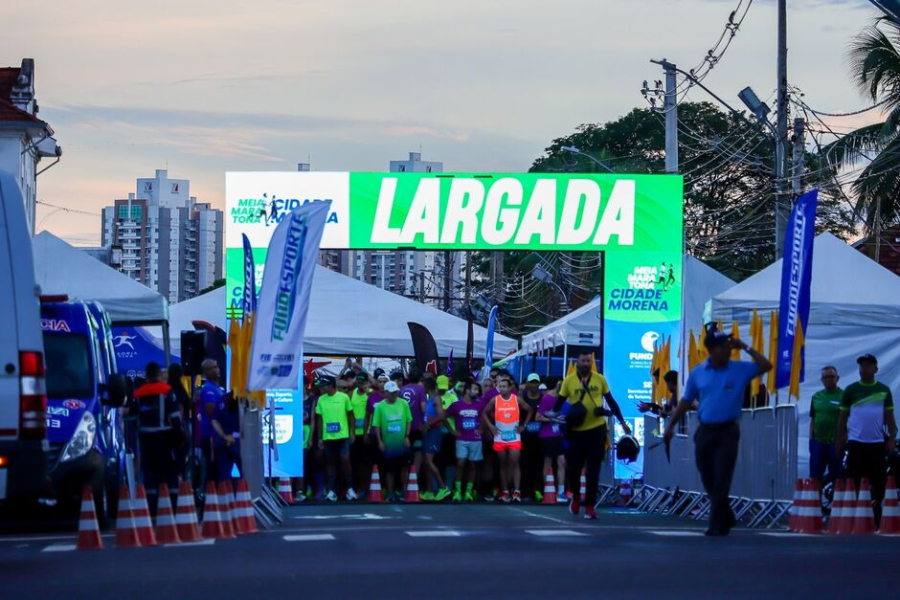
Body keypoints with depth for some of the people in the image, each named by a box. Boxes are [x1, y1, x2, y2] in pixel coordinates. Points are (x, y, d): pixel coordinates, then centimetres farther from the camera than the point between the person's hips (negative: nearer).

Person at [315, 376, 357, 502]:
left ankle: (350, 489, 4)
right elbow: (319, 419, 9)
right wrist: (320, 438, 6)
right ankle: (332, 491, 8)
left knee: (345, 460, -6)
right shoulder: (321, 400, 5)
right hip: (327, 437, 3)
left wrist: (352, 432, 0)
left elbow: (350, 415, 5)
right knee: (330, 462, 5)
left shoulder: (343, 397, -1)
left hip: (343, 435, -3)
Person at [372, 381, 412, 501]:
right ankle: (390, 493, 15)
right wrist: (379, 441, -6)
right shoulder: (380, 406, -6)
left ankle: (400, 491, 20)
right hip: (388, 445, -1)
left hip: (402, 443, 1)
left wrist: (407, 436, -3)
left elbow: (408, 421, 4)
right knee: (389, 470, 6)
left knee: (402, 468, 8)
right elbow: (376, 425, -3)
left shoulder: (403, 404, -2)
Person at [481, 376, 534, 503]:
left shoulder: (517, 400, -2)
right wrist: (490, 426, -2)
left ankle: (517, 491, -16)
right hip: (500, 437, 1)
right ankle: (505, 492, 11)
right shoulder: (494, 400, -1)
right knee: (503, 464, 7)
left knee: (514, 463, -10)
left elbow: (529, 411, 8)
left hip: (514, 436, -1)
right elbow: (484, 413, 8)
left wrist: (523, 426, 1)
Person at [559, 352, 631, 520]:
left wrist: (622, 422, 11)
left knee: (593, 470, -1)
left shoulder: (600, 379, 3)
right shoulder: (569, 381, -1)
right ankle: (575, 497, 32)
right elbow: (559, 403, 4)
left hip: (597, 429, 0)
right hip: (577, 431, 0)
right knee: (574, 467, 5)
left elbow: (611, 401, 11)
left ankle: (589, 506, 6)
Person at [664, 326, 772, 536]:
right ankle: (726, 518, 28)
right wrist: (671, 425, 11)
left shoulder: (740, 369, -2)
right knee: (708, 481, 10)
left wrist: (745, 348, -11)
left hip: (727, 432, -3)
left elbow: (766, 366, -10)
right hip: (705, 431, 3)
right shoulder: (698, 373, 5)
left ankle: (717, 525, -6)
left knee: (721, 481, -9)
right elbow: (686, 401, 12)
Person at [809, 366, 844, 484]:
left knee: (837, 476, 1)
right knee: (814, 476, 6)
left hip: (835, 442, -5)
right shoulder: (817, 397, 12)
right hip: (818, 442, 5)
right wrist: (811, 439, 8)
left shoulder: (843, 396, -4)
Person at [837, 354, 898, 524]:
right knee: (854, 483, -3)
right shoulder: (851, 390, 6)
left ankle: (876, 520, 9)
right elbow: (843, 417, 8)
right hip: (856, 443, -1)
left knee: (878, 484, 3)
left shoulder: (884, 390, 9)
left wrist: (892, 439, 0)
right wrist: (839, 441, 4)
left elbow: (889, 417, 10)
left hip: (877, 443, 1)